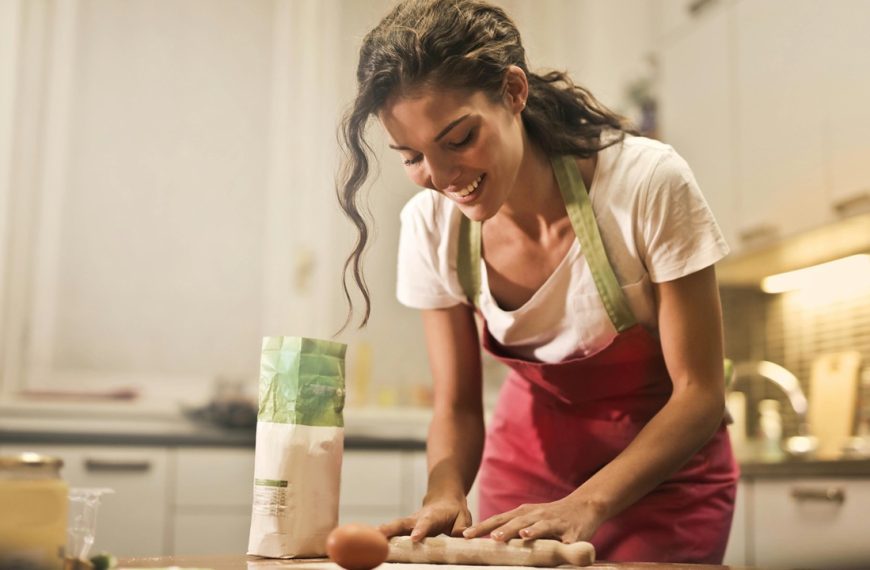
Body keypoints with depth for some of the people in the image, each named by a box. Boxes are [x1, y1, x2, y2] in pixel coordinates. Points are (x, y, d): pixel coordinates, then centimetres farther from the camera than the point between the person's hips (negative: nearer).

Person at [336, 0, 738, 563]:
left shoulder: (649, 184, -29)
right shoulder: (431, 225, -17)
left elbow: (700, 395, -21)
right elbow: (456, 408, -8)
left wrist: (584, 506, -34)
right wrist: (446, 495, -29)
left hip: (663, 464, -2)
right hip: (534, 449, 3)